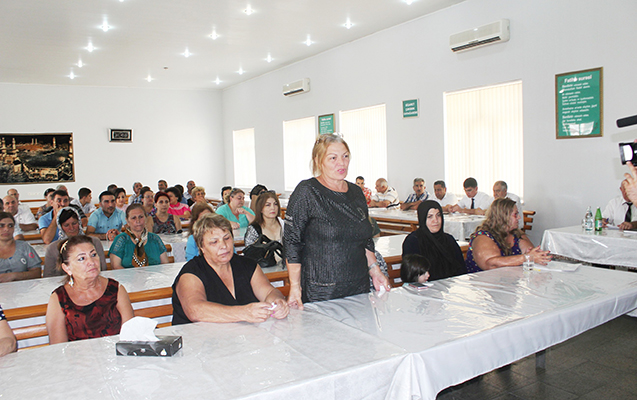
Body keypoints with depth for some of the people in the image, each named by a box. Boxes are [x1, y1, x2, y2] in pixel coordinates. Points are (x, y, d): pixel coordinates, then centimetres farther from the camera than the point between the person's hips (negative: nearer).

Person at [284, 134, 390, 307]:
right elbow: (292, 243, -9)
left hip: (359, 287, 6)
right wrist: (295, 286, -13)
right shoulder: (306, 192, -8)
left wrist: (375, 270, 11)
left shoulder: (356, 192, 10)